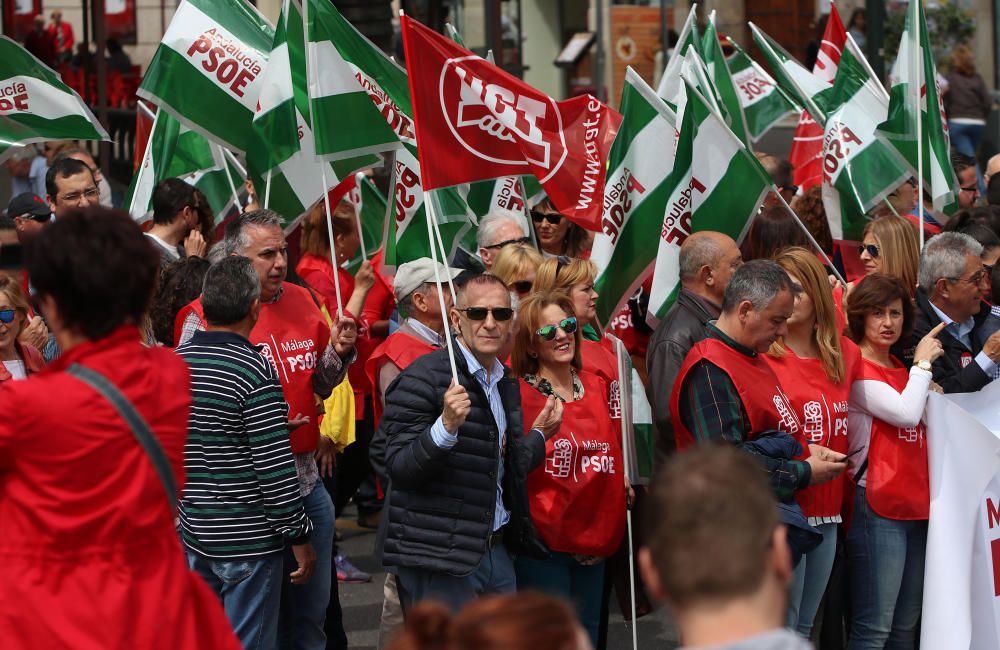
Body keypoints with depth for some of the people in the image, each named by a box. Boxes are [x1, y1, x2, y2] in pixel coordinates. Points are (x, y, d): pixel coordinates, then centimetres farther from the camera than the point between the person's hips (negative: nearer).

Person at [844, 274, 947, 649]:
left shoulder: (899, 370, 18)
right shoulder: (856, 369, -8)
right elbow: (906, 414, -18)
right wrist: (923, 362, -6)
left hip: (915, 504, 9)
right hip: (877, 507, -9)